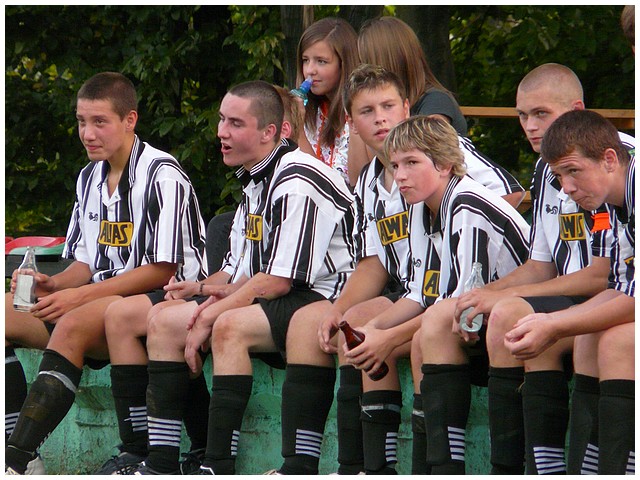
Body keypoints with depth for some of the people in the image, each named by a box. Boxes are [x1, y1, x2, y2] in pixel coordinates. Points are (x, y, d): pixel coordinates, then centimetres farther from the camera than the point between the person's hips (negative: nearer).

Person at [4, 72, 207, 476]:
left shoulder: (162, 175, -10)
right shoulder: (90, 179, 16)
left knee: (73, 324, -36)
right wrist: (52, 285, -5)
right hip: (99, 303, 9)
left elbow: (162, 270, -15)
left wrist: (80, 295, -19)